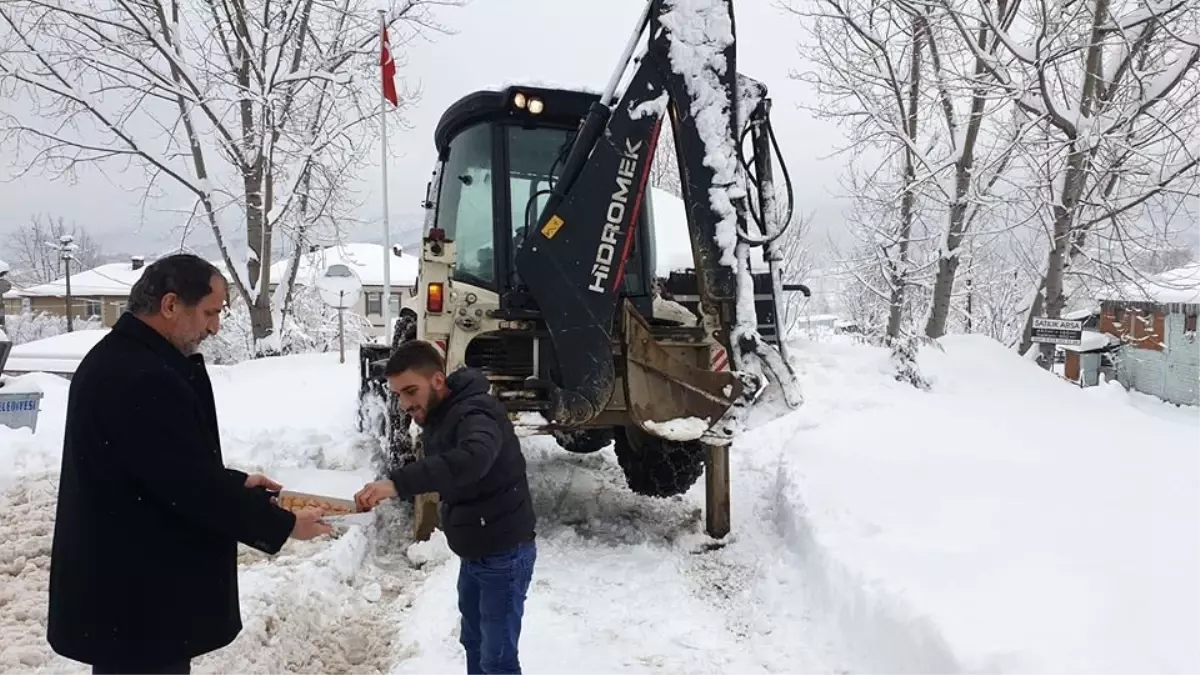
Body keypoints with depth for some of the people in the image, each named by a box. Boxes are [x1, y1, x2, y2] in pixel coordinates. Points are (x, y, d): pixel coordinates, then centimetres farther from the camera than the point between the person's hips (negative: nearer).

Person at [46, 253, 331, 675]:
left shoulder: (119, 358, 9)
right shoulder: (143, 378, -26)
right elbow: (191, 487, -25)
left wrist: (236, 483, 11)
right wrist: (283, 525, -14)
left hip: (119, 584, 10)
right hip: (135, 602, -10)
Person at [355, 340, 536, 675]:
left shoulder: (475, 412, -26)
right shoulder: (437, 417, 5)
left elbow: (472, 459, -48)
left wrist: (397, 483, -55)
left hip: (505, 554, -9)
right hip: (473, 553, 9)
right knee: (473, 642, 23)